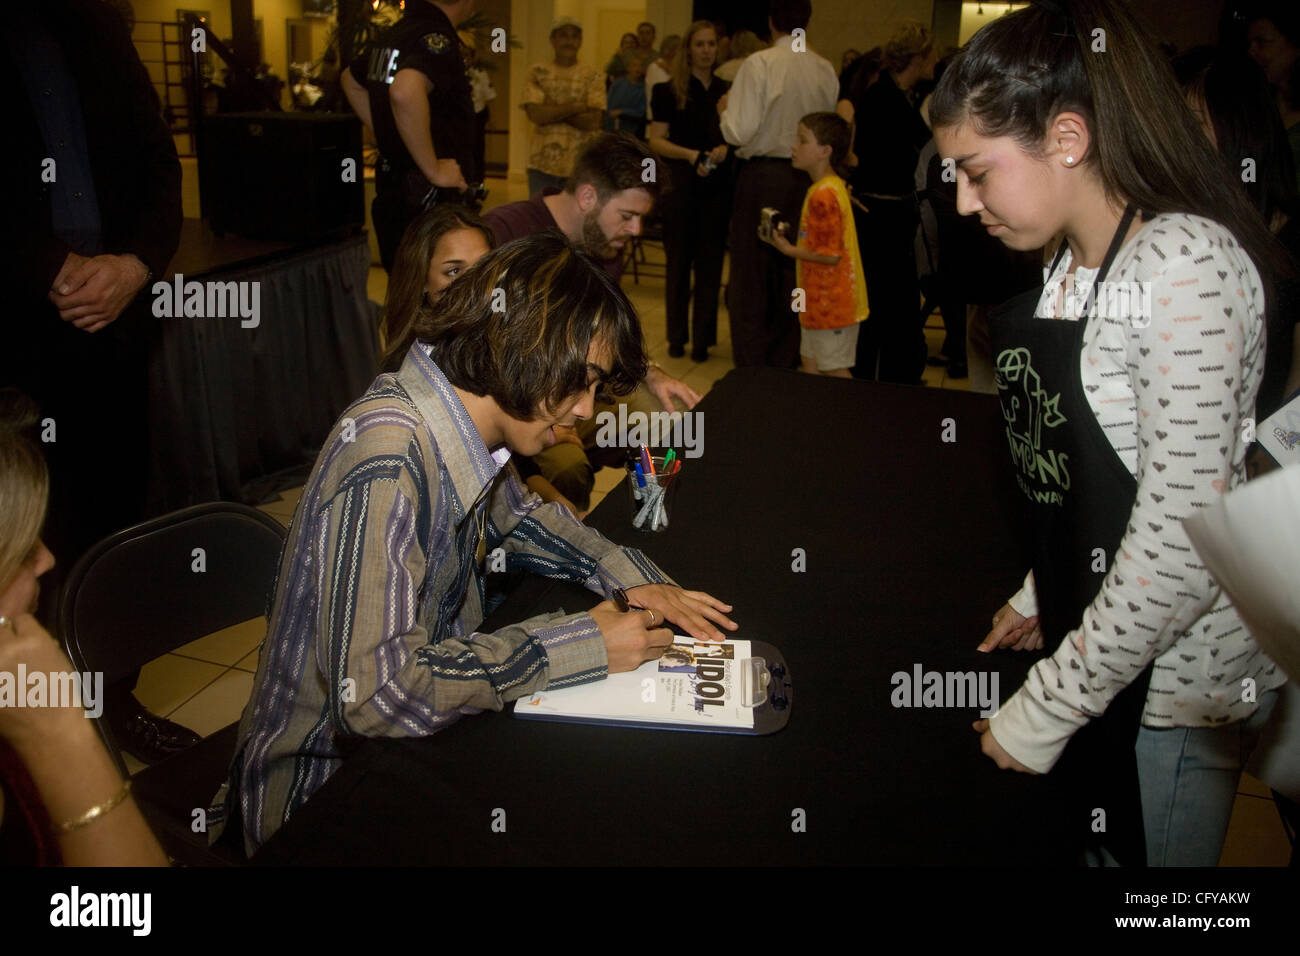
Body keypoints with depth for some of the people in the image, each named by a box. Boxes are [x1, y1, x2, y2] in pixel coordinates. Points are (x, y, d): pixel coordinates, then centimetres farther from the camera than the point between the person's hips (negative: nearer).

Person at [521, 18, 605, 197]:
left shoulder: (592, 77, 6)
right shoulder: (537, 73, 7)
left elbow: (594, 121, -7)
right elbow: (536, 114, -8)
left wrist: (553, 111, -8)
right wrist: (577, 107, -9)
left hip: (580, 164, 0)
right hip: (543, 162, 0)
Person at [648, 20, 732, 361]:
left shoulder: (727, 91, 10)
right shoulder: (669, 91, 2)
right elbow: (657, 141, -3)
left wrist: (725, 149, -10)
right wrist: (690, 154, -19)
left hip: (718, 188, 2)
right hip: (682, 187, -2)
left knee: (710, 263, 2)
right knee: (679, 262, 4)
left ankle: (703, 339, 9)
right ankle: (677, 336, 14)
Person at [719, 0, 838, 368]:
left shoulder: (759, 64, -13)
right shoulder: (825, 70, 2)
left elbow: (739, 132, -16)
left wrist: (726, 108, 3)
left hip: (762, 175, -5)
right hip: (805, 177, 5)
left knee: (751, 273, 4)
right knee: (792, 272, 14)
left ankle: (751, 363, 8)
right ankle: (785, 360, 21)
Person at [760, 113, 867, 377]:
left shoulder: (822, 195, -21)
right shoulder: (834, 187, 11)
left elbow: (830, 255, -24)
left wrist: (788, 249, -14)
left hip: (829, 303, -10)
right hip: (819, 300, 10)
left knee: (834, 373, -1)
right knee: (811, 366, 17)